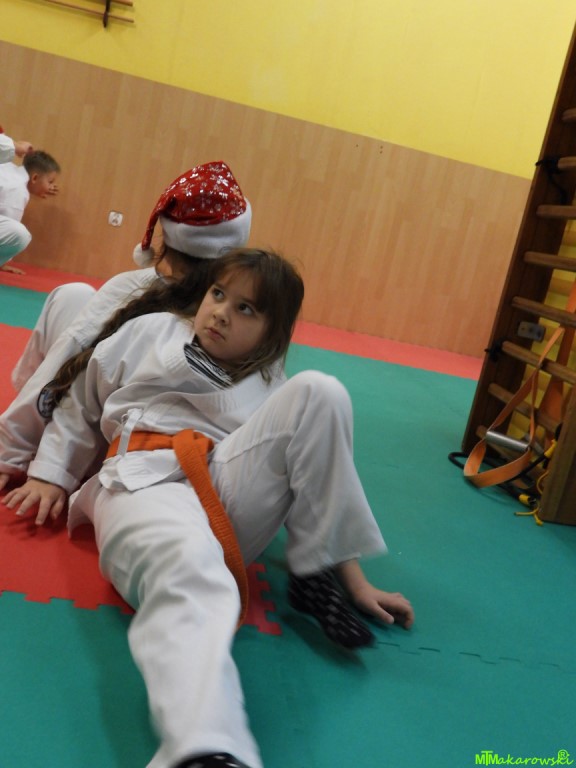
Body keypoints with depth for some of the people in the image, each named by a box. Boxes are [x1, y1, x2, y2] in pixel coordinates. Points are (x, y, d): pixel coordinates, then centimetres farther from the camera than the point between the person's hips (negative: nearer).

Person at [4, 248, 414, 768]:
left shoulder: (272, 388, 20)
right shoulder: (151, 333, 18)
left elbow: (318, 475, 17)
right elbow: (81, 401, 24)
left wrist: (351, 578, 9)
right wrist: (51, 474, 12)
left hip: (231, 488, 3)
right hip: (146, 480, -2)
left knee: (318, 394, -17)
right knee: (191, 570, -40)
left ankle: (314, 578, -11)